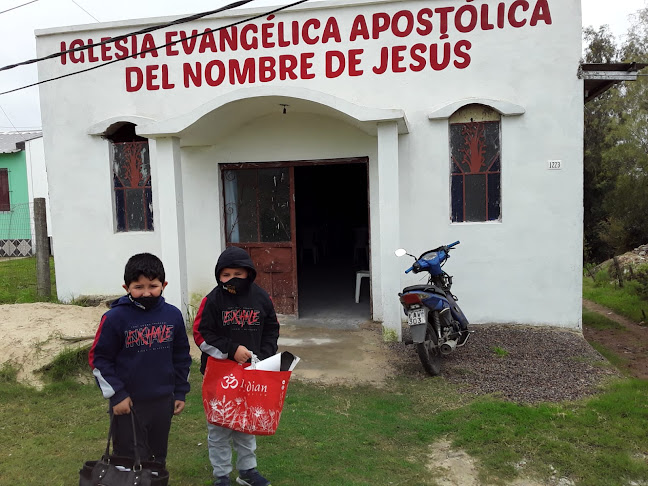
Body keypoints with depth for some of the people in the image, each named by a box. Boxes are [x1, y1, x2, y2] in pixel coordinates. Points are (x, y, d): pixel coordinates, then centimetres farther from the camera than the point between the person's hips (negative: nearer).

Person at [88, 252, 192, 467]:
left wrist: (180, 392, 9)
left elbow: (181, 356, 9)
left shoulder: (173, 315, -2)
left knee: (158, 458, 18)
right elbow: (98, 359, -6)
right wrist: (116, 394, -9)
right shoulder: (115, 318, -13)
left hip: (163, 401, 4)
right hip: (128, 403, -3)